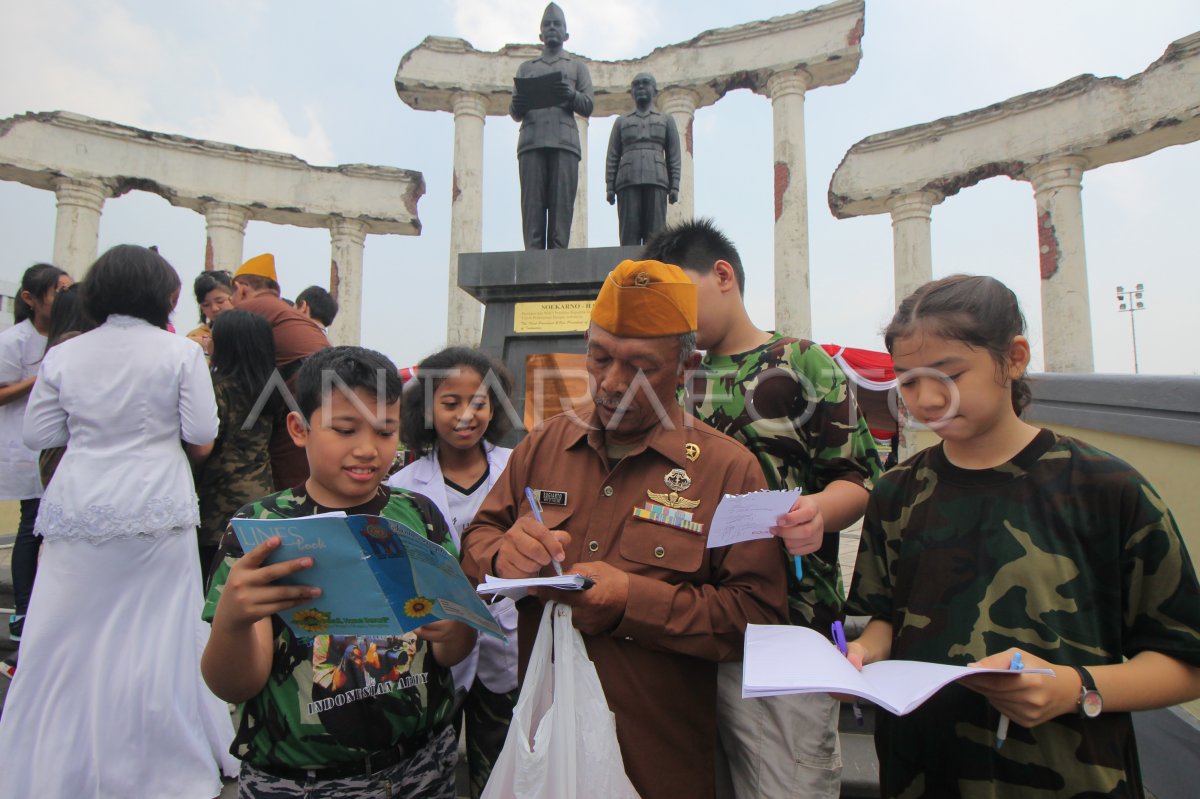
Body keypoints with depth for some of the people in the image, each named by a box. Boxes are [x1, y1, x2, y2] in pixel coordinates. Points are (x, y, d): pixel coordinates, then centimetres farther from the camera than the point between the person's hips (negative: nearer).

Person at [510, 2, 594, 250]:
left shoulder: (577, 66, 24)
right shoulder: (526, 67, 28)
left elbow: (587, 107, 11)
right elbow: (515, 114, 18)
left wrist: (571, 95, -11)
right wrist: (517, 106, -7)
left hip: (564, 142, -1)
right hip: (531, 142, 1)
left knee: (561, 205, -12)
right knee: (532, 204, -11)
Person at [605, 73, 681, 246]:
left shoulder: (666, 120, 21)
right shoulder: (621, 122, 22)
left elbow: (673, 156, 12)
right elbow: (612, 157, 14)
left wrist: (674, 187, -1)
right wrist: (609, 187, 1)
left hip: (656, 182, 0)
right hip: (628, 182, 1)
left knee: (655, 236, -11)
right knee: (629, 235, -10)